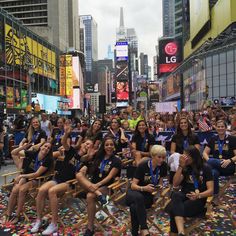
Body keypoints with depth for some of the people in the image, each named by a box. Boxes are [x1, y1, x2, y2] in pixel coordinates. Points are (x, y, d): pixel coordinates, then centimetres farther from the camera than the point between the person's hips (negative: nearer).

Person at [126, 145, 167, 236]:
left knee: (134, 207, -32)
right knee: (139, 197, -39)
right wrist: (144, 188, -36)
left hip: (148, 196, 2)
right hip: (134, 192, -2)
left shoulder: (163, 166, -6)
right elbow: (133, 185, -17)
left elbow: (160, 183, 6)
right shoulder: (142, 165, -16)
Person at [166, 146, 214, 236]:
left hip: (198, 199, -3)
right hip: (184, 195, 3)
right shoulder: (185, 167, 10)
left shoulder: (205, 168, 0)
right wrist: (180, 167, -11)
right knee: (176, 195, -37)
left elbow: (211, 190, -5)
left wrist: (198, 195, -25)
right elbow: (175, 184, -2)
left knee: (175, 209, -33)